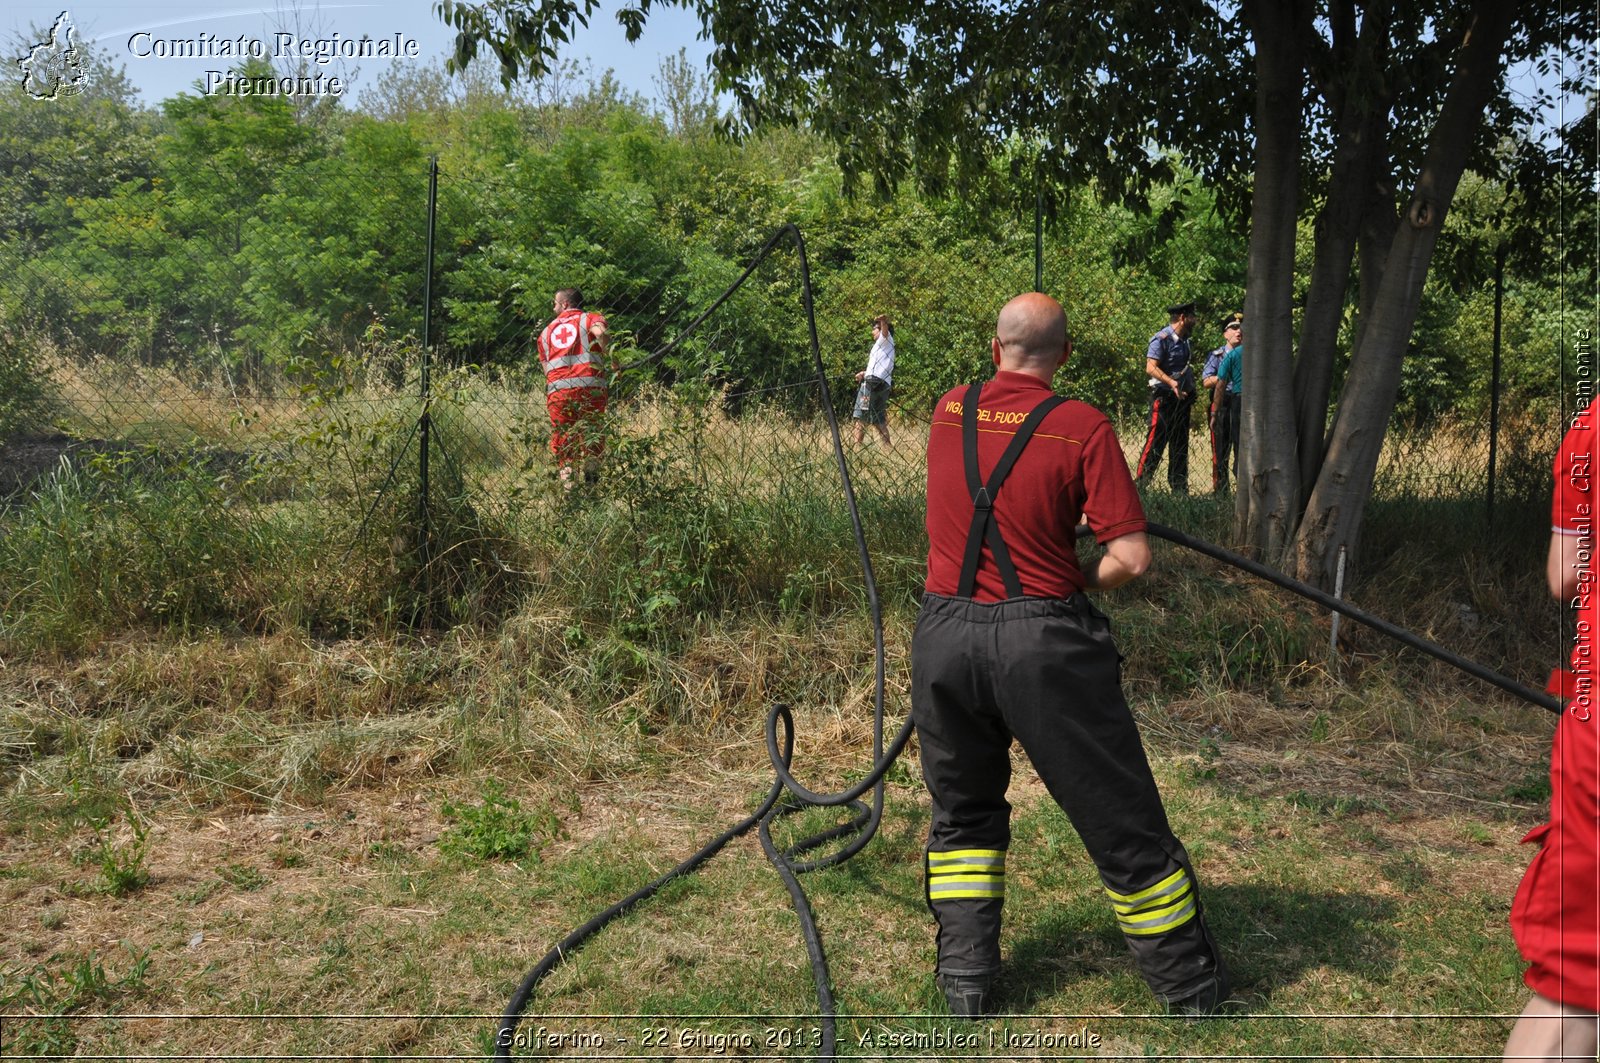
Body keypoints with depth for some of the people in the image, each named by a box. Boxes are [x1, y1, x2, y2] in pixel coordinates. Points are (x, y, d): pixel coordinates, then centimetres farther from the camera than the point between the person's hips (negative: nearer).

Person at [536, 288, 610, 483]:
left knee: (561, 437, 7)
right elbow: (600, 332, -12)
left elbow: (545, 366, 17)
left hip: (557, 389, 2)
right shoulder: (589, 318, 12)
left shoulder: (547, 331, 25)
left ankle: (565, 475, -3)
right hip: (590, 386, -2)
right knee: (592, 434, 8)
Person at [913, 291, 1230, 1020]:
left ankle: (965, 979, 22)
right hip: (1042, 643, -3)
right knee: (1121, 821, 9)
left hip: (946, 634, 4)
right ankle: (1191, 984, 23)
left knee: (963, 814, 22)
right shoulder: (1083, 427, -7)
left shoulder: (948, 411, 7)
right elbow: (1132, 557, -12)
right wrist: (1076, 579, 8)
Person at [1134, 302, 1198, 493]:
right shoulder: (1162, 339, -11)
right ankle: (1139, 484, -5)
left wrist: (1190, 387, 16)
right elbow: (1150, 368, -21)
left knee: (1180, 445, 10)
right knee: (1156, 442, -10)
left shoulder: (1184, 341, 17)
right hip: (1164, 397, -9)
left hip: (1182, 397, 9)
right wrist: (1171, 382, -32)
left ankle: (1179, 488, 16)